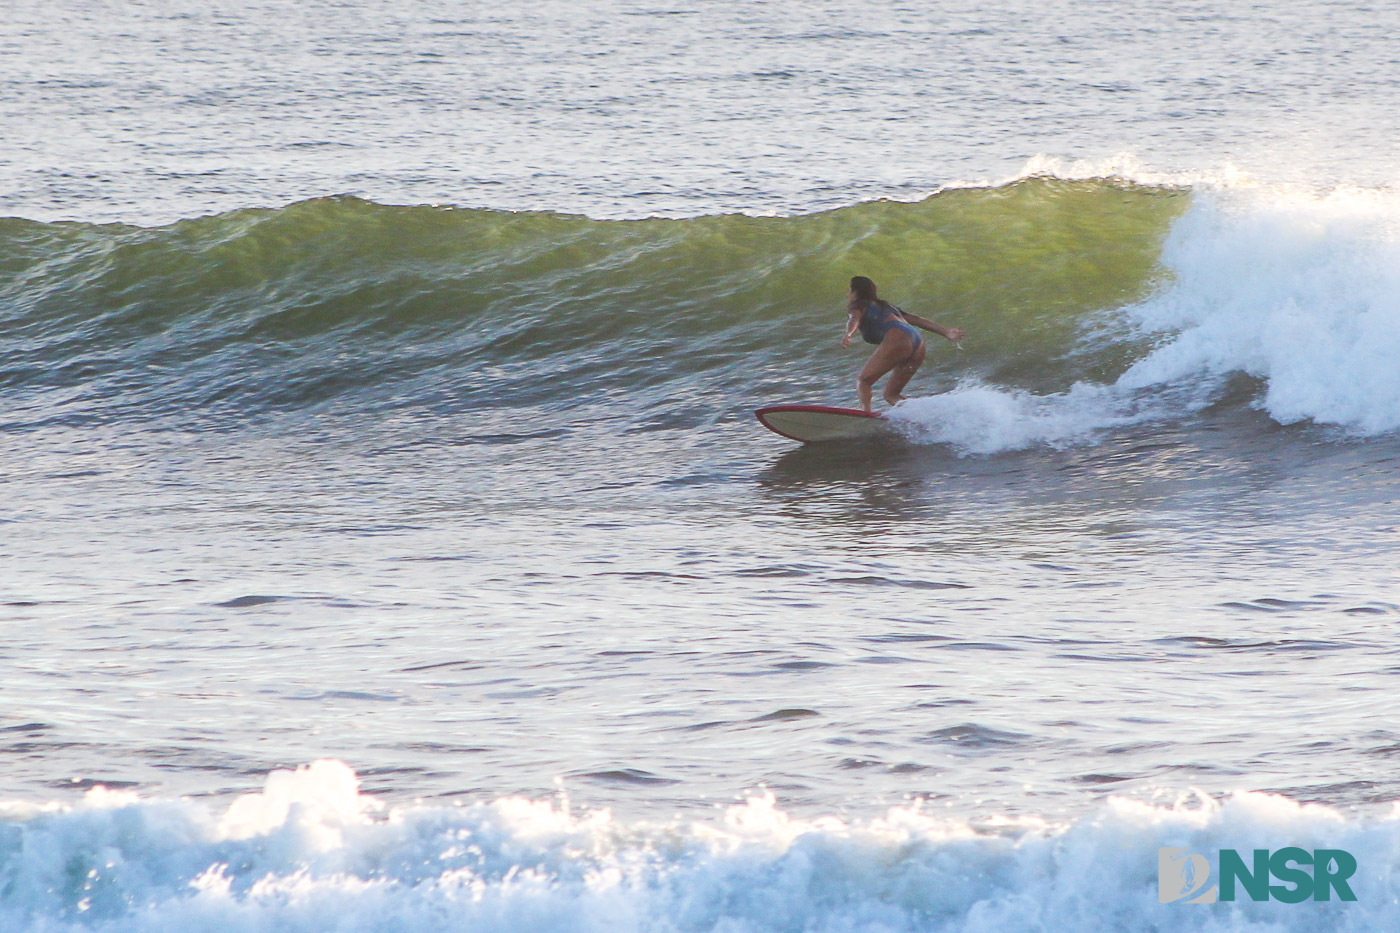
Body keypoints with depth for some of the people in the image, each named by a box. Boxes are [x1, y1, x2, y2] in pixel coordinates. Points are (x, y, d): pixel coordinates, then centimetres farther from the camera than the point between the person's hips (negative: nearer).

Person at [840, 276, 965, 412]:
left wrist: (848, 334, -29)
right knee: (891, 395, 12)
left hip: (897, 338, -7)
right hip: (917, 343, 7)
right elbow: (916, 319, 31)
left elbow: (854, 320, -8)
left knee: (864, 381, -3)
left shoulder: (858, 307, 16)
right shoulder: (885, 306, 37)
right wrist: (947, 332, 27)